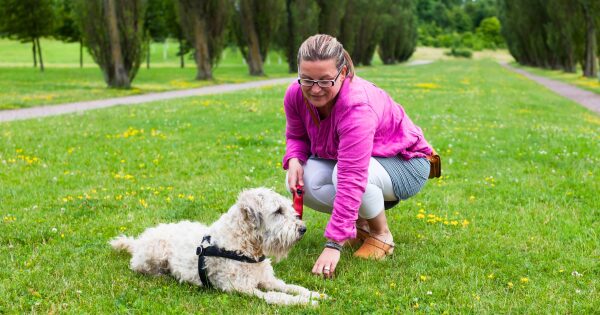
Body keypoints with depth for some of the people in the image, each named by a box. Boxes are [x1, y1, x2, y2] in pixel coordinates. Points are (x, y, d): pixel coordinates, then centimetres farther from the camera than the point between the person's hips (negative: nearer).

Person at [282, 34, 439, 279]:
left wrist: (333, 245, -47)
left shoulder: (357, 107, -38)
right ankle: (360, 223, 4)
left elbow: (351, 180, -44)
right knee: (302, 180, -21)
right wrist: (294, 160, -20)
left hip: (405, 166, -7)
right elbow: (296, 136, 5)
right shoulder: (296, 94, -16)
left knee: (350, 172, -39)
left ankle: (381, 235, -9)